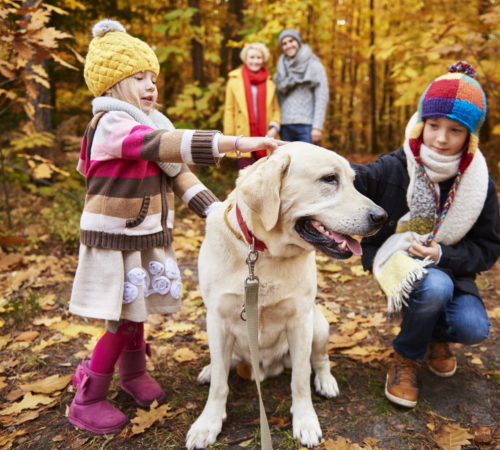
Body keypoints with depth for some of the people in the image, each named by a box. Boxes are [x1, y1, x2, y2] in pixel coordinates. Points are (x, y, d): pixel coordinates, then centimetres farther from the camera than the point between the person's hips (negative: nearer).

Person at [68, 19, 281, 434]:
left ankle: (134, 374, 39)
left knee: (137, 312, 18)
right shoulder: (111, 124, -19)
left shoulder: (151, 126, 9)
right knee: (123, 320, -2)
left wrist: (216, 210, -5)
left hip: (147, 237, 8)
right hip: (114, 240, -8)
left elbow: (177, 172, 6)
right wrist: (236, 143, -40)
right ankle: (86, 400, 17)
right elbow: (172, 145, -34)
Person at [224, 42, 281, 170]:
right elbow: (229, 110, 6)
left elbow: (276, 109, 13)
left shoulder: (270, 83, 13)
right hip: (244, 140, -2)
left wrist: (274, 127, -6)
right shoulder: (234, 80, 8)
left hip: (266, 139, 2)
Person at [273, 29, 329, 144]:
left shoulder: (314, 65, 3)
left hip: (306, 125, -5)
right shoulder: (282, 68, 17)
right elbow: (278, 97, 16)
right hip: (285, 125, 5)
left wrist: (317, 127, -13)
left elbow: (322, 98, -4)